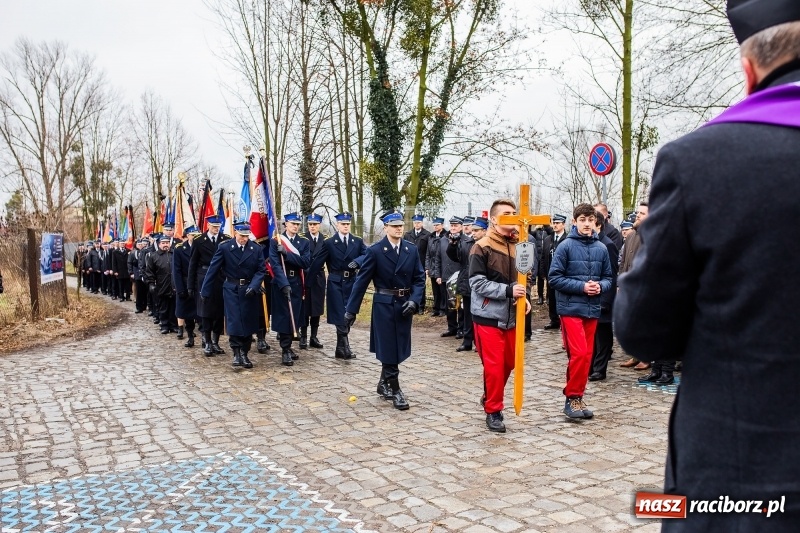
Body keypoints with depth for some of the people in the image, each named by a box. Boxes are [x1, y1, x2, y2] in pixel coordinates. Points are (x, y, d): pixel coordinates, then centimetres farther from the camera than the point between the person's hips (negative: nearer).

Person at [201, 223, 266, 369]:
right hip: (231, 289, -2)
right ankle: (237, 354, -5)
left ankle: (244, 354, 16)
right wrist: (205, 291, -2)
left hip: (250, 290, 2)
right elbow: (213, 270, -4)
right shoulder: (224, 247, -6)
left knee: (248, 322, 5)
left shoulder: (256, 249, -2)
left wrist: (253, 286, -17)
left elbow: (261, 270, -1)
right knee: (234, 321, -9)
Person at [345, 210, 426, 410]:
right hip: (384, 305, -4)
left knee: (397, 348, 12)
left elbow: (419, 278, 5)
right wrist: (351, 309, -8)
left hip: (404, 304, 4)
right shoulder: (375, 251, -8)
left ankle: (383, 384, 31)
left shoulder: (412, 250, 3)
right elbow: (362, 281, -7)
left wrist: (414, 300, -11)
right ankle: (395, 390, 9)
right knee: (388, 349, -1)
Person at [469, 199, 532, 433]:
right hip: (488, 316, -7)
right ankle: (493, 411, 13)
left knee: (509, 362, 15)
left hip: (510, 316, 7)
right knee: (494, 366, -2)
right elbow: (477, 283, -17)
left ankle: (489, 397, 37)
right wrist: (508, 291, -25)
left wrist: (522, 296, -1)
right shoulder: (482, 247, -12)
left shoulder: (516, 245, 8)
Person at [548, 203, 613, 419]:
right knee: (579, 354, -12)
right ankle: (572, 397, 3)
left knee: (587, 355, 10)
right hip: (571, 308, -5)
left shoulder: (601, 248, 5)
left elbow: (608, 278, 13)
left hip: (592, 309, 5)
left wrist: (600, 286, -9)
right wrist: (582, 286, -16)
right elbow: (554, 278, -9)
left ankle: (577, 398, 22)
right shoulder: (566, 246, -7)